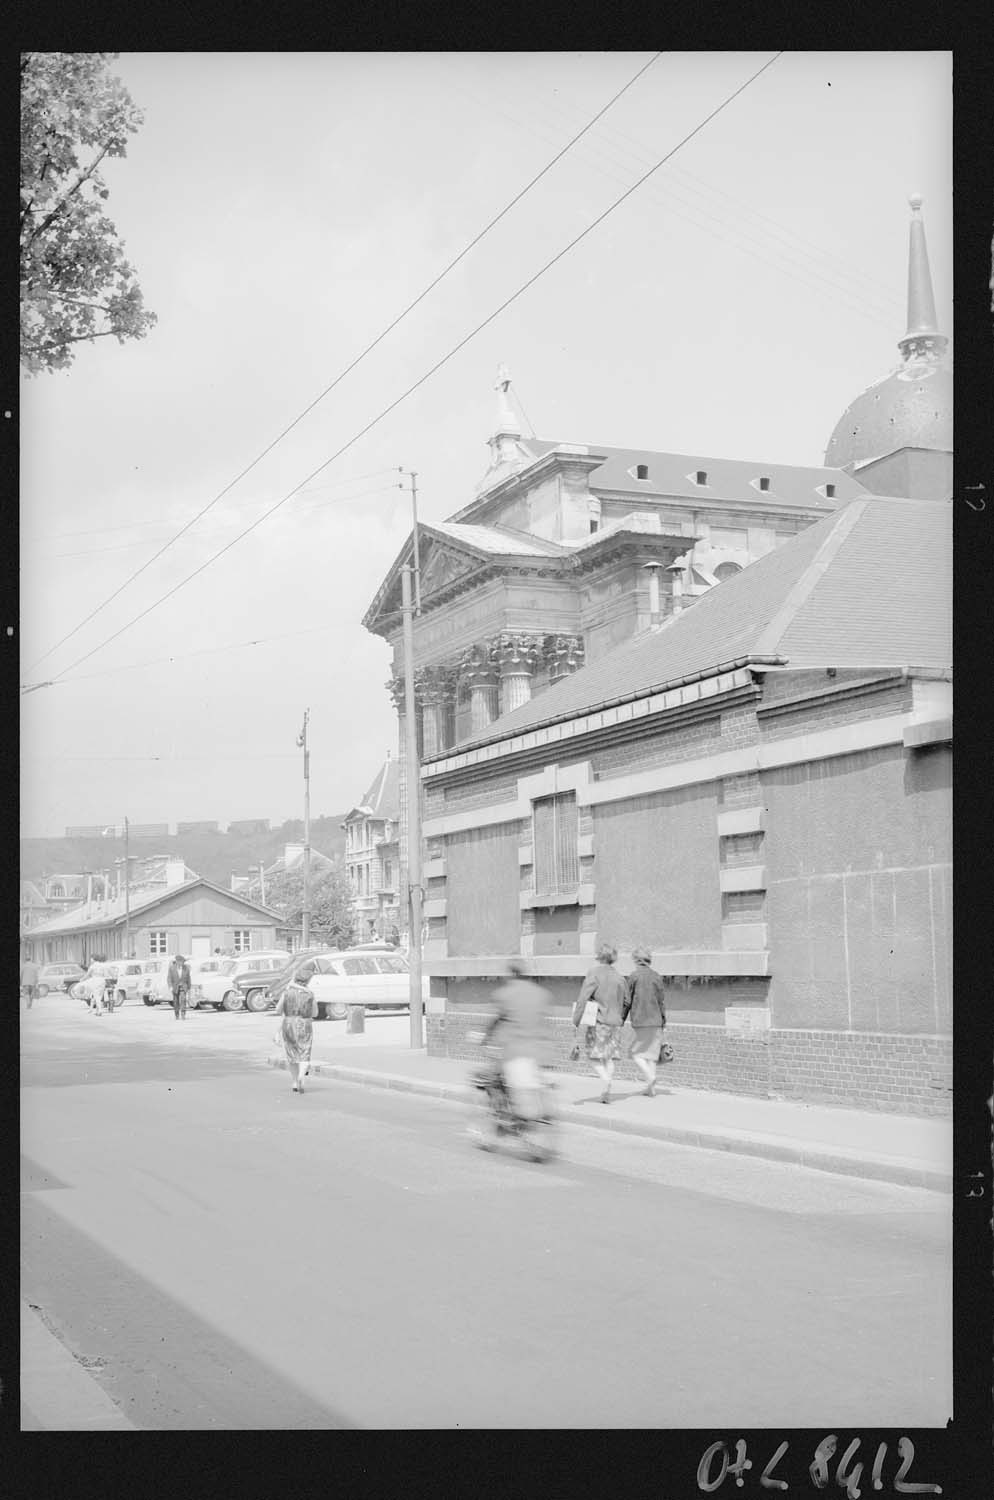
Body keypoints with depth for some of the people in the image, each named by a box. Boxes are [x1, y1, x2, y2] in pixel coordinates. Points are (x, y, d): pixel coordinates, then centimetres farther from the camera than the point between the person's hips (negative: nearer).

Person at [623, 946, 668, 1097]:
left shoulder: (634, 976, -4)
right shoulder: (657, 976, 4)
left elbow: (627, 1000, -3)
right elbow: (662, 1001, 5)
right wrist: (663, 1021, 13)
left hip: (640, 1021, -3)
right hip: (656, 1021, 3)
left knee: (636, 1053, 7)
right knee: (652, 1053, 11)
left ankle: (649, 1076, -15)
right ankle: (651, 1087, 9)